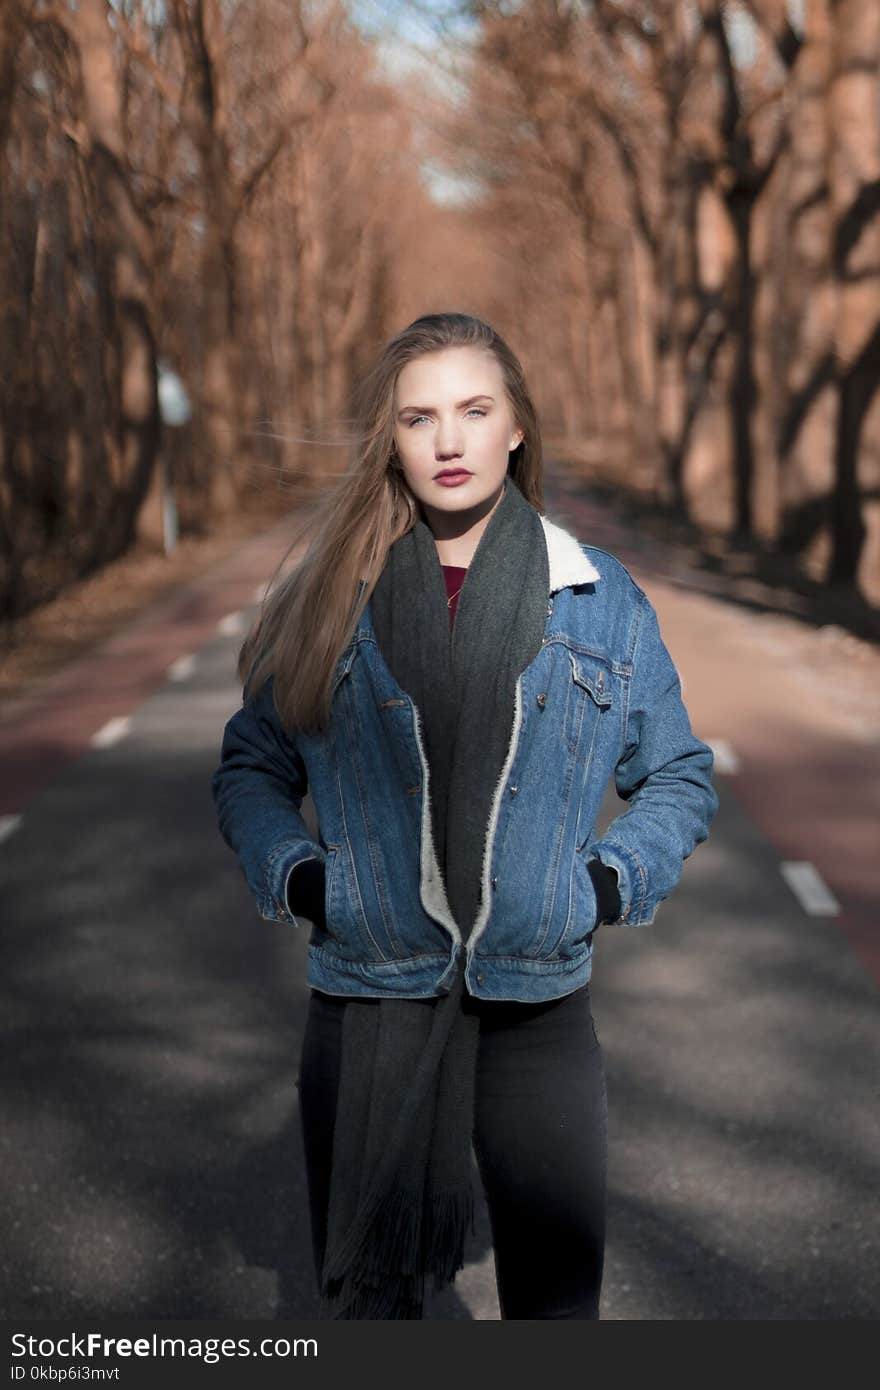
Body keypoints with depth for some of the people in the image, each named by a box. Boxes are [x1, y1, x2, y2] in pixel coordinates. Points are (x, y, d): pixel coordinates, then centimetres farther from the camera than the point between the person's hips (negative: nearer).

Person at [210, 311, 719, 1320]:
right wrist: (295, 875, -5)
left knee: (557, 1295, 9)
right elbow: (252, 766, 12)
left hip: (539, 1006, 0)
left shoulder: (601, 601, 2)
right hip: (366, 1003, 1)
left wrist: (610, 880, -5)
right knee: (364, 1295, 13)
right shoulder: (330, 598, 2)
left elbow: (678, 777, 11)